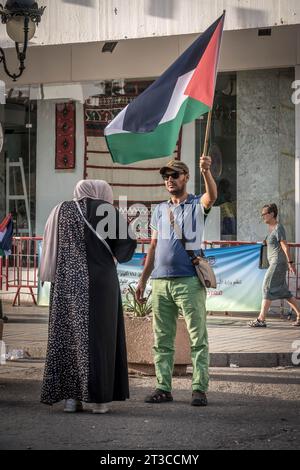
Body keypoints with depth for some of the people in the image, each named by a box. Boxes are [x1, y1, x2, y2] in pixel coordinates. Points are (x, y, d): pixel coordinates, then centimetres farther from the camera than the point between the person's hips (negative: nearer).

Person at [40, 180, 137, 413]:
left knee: (66, 336, 7)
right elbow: (127, 243, -3)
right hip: (100, 283, -3)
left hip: (66, 283, 3)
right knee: (100, 336, 2)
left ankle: (70, 396, 4)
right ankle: (98, 397, -4)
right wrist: (113, 252, 17)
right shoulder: (106, 209, 1)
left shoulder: (61, 211, 10)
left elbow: (50, 246, 9)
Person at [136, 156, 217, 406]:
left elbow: (212, 196, -21)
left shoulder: (197, 205, 3)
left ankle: (200, 388, -4)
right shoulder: (160, 210, 17)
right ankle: (163, 387, 11)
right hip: (161, 281, 5)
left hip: (190, 281, -5)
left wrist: (206, 171, -40)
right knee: (162, 339, 6)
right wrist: (143, 280, 15)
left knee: (198, 337, -5)